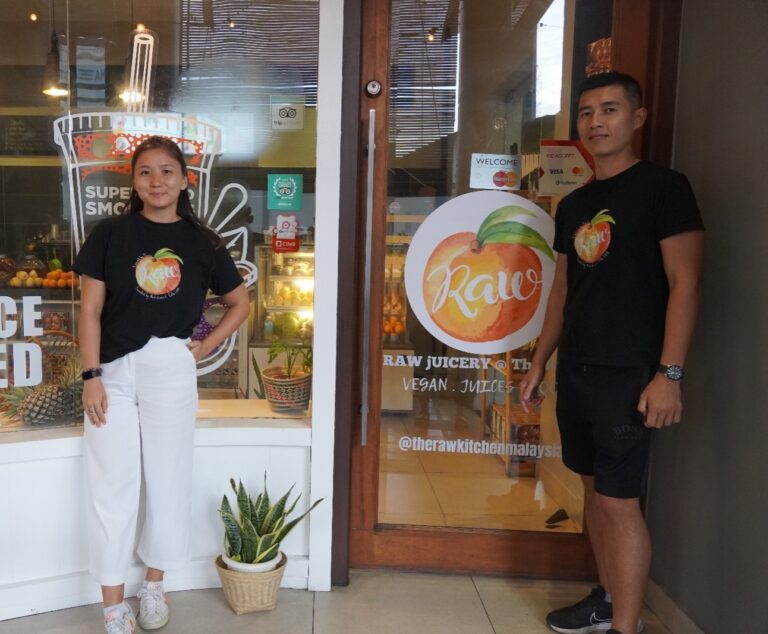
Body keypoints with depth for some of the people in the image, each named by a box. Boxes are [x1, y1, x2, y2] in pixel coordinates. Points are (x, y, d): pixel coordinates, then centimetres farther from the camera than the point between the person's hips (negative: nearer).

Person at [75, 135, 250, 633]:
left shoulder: (201, 241, 3)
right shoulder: (110, 234, 0)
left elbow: (240, 303, 12)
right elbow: (90, 310, -1)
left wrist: (205, 348, 2)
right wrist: (92, 376, -8)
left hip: (171, 369, 1)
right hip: (113, 371, -1)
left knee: (168, 479, 10)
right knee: (111, 486, 3)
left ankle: (154, 587, 31)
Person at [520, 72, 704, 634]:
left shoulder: (663, 187, -6)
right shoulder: (573, 205, 13)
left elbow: (685, 283, -11)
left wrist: (669, 373, -18)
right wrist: (539, 363, 14)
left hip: (629, 374, -7)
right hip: (576, 371, 7)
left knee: (620, 499, -4)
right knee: (595, 488, 14)